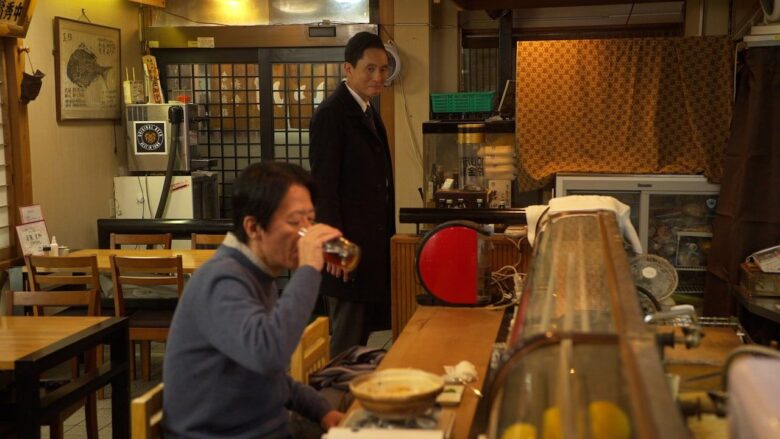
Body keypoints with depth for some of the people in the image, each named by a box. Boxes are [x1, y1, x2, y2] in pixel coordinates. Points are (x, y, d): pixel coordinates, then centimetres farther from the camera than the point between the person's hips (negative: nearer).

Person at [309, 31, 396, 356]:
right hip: (348, 244, -9)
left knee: (363, 329, 15)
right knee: (347, 336, -2)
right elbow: (323, 187, -17)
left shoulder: (368, 111, 15)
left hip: (372, 243, 9)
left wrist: (386, 237, 17)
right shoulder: (331, 114, -13)